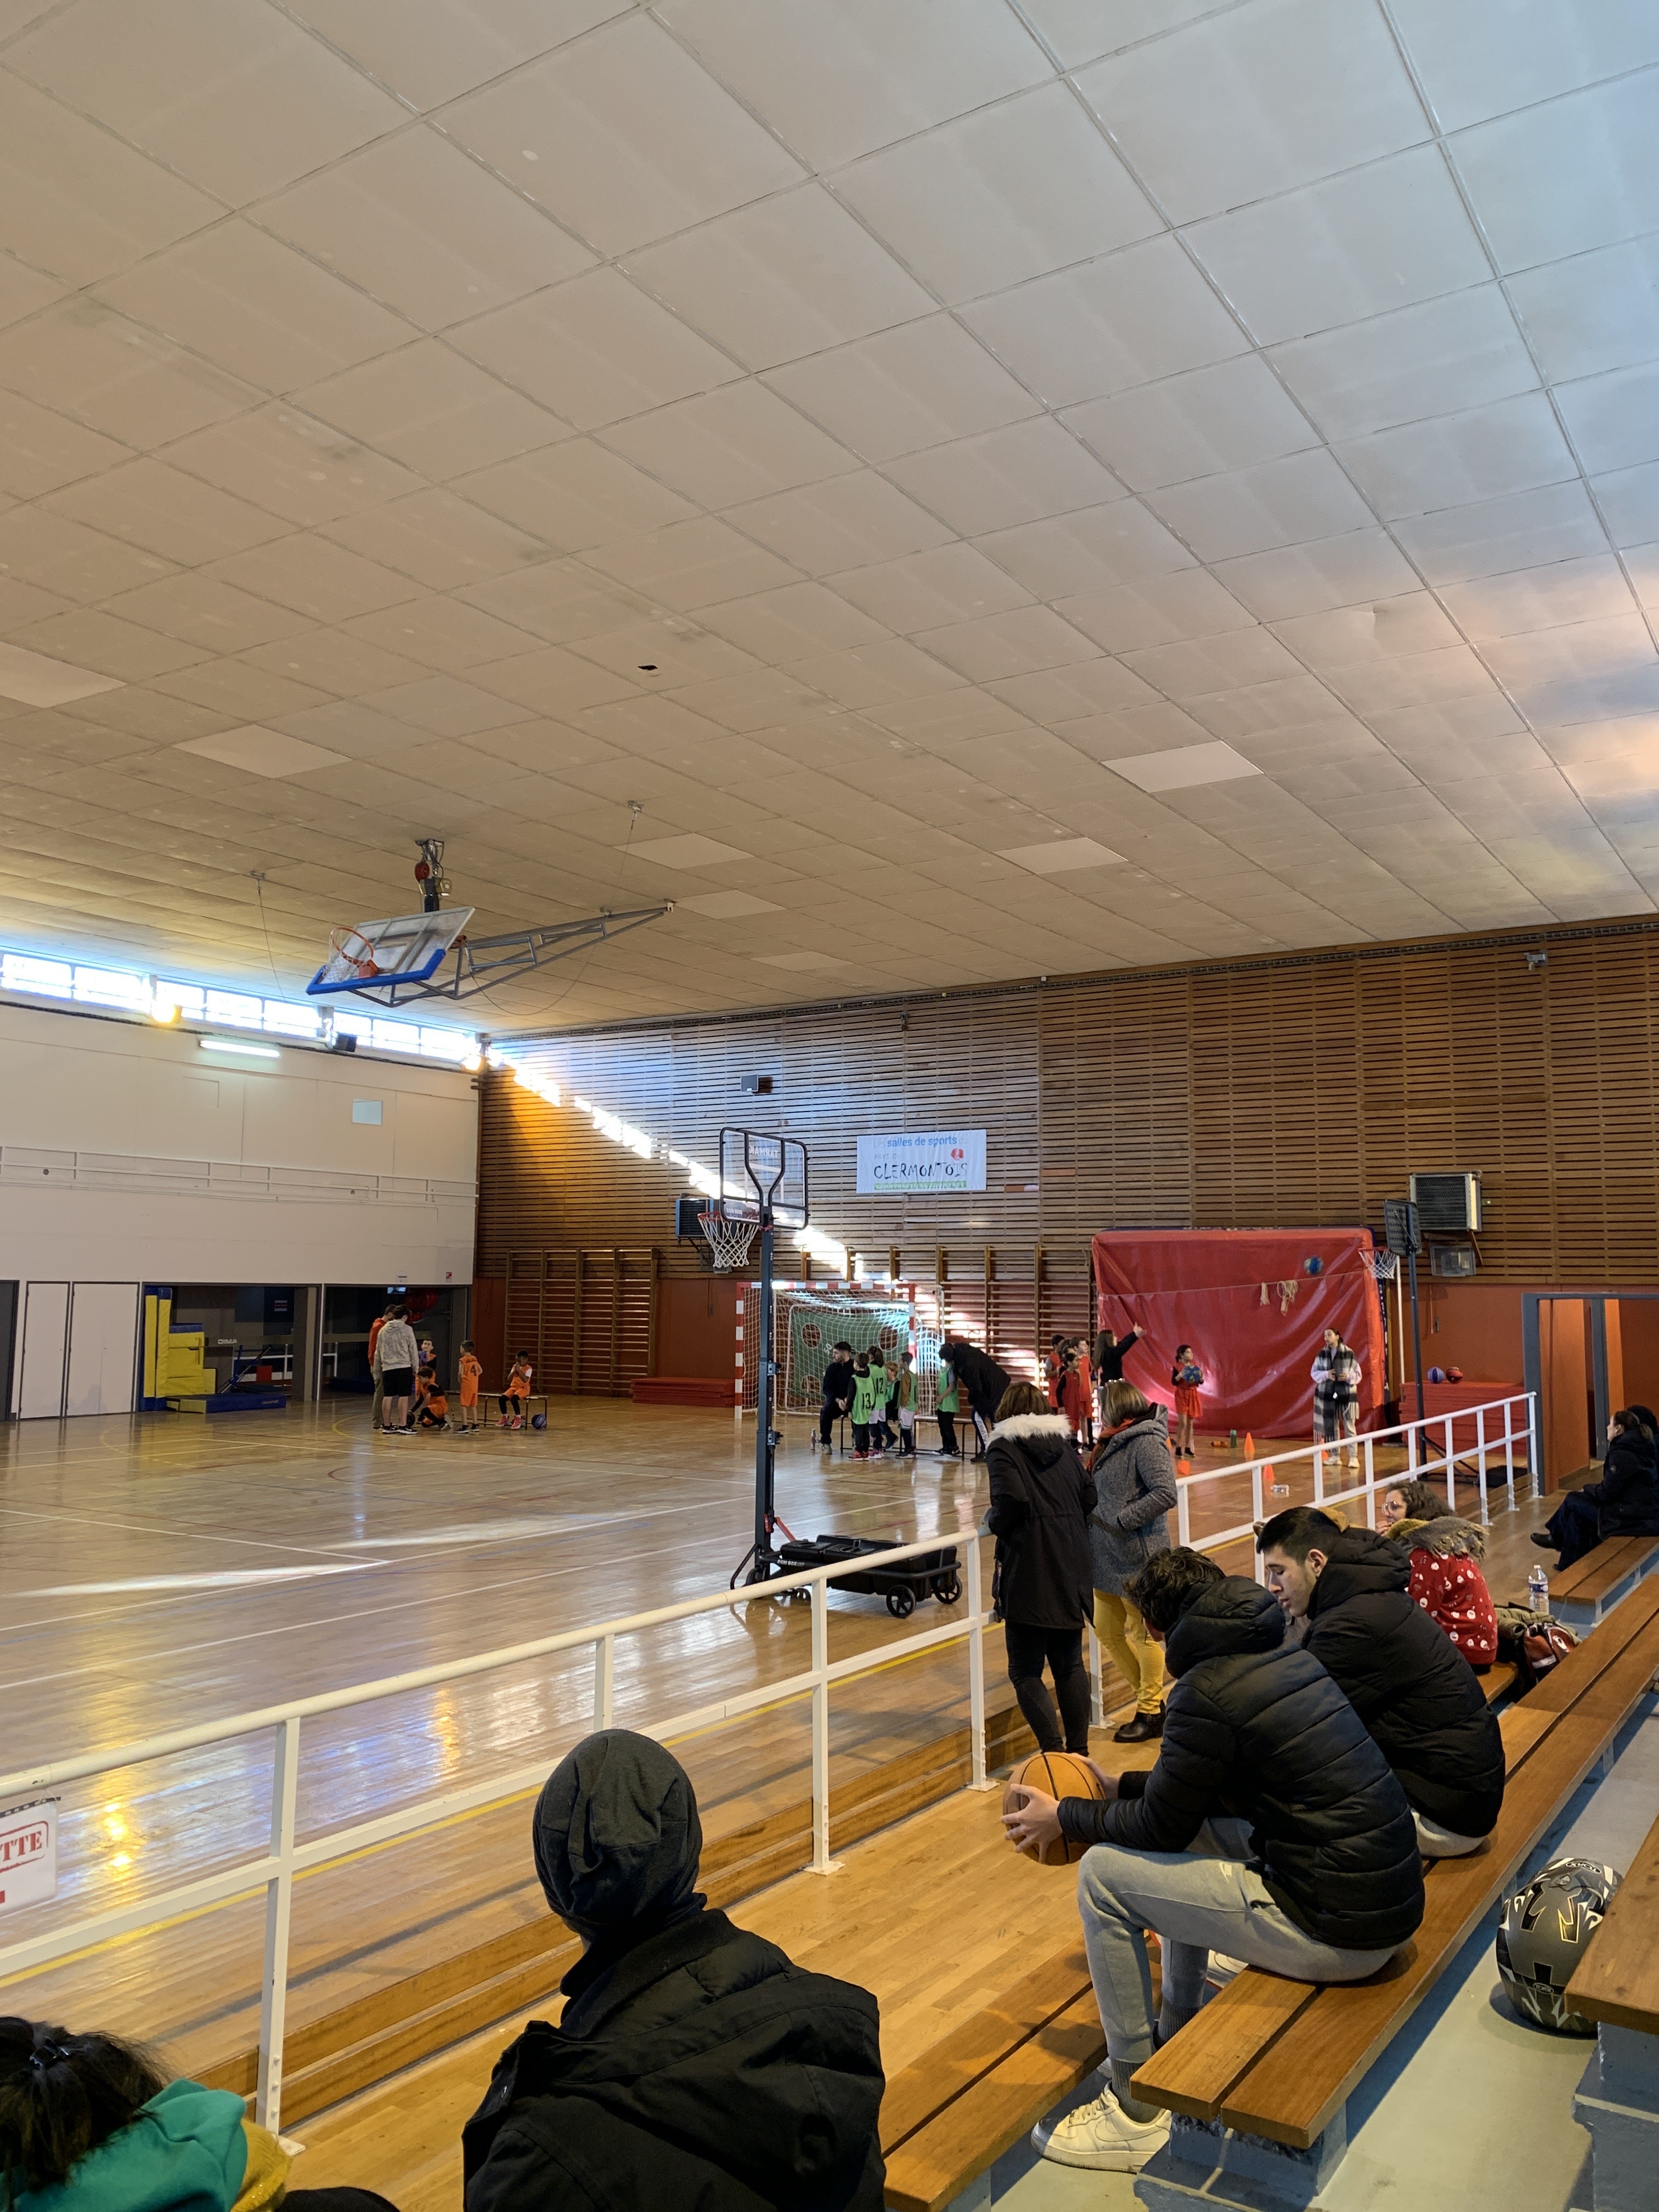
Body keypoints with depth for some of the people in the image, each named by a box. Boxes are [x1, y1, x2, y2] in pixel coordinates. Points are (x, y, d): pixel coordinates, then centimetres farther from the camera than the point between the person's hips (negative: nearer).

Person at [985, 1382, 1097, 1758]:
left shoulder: (1003, 1449, -6)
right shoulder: (1064, 1444, 10)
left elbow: (1012, 1501, -21)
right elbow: (1089, 1496, 6)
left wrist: (993, 1522, -2)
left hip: (1031, 1572, -6)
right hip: (1073, 1569, 6)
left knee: (1025, 1671, 2)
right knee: (1070, 1665, 16)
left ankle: (1054, 1751, -7)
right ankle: (1079, 1750, 21)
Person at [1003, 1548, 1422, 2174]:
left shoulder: (1207, 1691, -18)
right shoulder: (1286, 1656, 9)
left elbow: (1163, 1824, -7)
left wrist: (1063, 1817, 8)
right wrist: (1118, 1788, 25)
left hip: (1335, 1934, -9)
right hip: (1395, 1901, 9)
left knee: (1103, 1875, -1)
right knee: (1192, 1839, 24)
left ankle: (1136, 2113, 11)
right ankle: (1176, 2036, 35)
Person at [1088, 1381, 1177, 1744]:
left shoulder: (1146, 1441, -16)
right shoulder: (1115, 1442, 11)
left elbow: (1166, 1494, -24)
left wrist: (1123, 1519, -22)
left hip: (1138, 1557, -9)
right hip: (1107, 1557, 9)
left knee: (1143, 1633, 5)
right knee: (1106, 1629, 15)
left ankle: (1151, 1713, 19)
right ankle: (1149, 1697, 31)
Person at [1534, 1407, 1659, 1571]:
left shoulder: (1622, 1454, -19)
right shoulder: (1641, 1448, 10)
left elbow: (1606, 1494, -16)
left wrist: (1588, 1488, 4)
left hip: (1631, 1519, -9)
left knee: (1572, 1501, 4)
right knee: (1577, 1511, 15)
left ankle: (1555, 1537, 28)